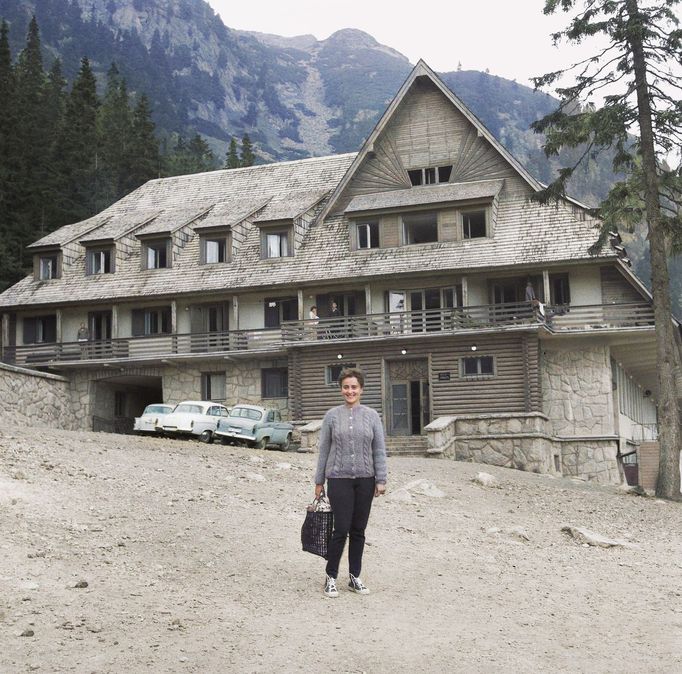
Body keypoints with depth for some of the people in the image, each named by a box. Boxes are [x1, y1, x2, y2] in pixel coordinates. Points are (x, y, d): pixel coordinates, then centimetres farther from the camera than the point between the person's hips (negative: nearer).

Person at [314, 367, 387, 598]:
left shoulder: (372, 415, 4)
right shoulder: (332, 415, 1)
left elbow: (379, 450, 3)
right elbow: (324, 450, 4)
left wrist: (381, 480, -4)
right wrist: (319, 481, 4)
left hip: (364, 480, 2)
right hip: (339, 479, -2)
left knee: (358, 530, 7)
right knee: (341, 529, -7)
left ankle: (354, 577, 17)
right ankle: (331, 577, 6)